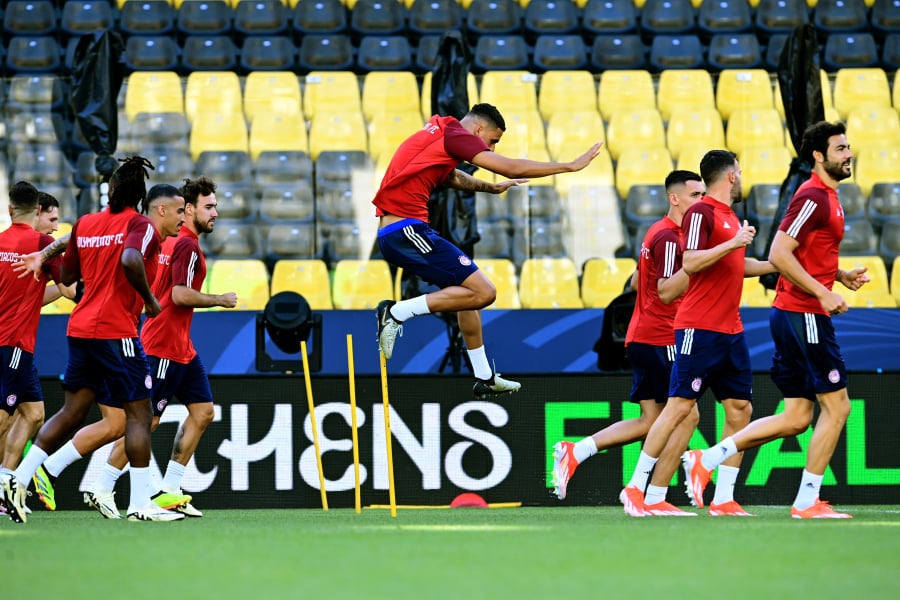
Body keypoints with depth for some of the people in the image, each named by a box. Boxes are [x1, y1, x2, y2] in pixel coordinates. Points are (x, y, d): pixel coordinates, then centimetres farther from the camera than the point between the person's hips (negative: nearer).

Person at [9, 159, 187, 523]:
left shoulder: (85, 224, 12)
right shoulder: (140, 226, -6)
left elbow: (67, 277, 18)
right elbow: (130, 260, -27)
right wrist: (149, 300, -14)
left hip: (80, 328, 7)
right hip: (116, 331, -7)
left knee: (72, 411, 14)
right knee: (139, 413, -1)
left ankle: (18, 479, 6)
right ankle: (141, 503, -6)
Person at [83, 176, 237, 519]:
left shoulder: (172, 241, 14)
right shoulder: (187, 246, -15)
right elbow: (180, 295, -24)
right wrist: (220, 300, -15)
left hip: (180, 347, 10)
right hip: (164, 346, -10)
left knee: (203, 411, 8)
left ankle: (170, 488, 9)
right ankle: (102, 488, -2)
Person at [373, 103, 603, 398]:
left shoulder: (436, 135, 20)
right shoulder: (455, 135, -8)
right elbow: (511, 168, -13)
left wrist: (490, 187, 50)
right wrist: (571, 166, -7)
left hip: (392, 233, 10)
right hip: (407, 229, -10)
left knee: (471, 291, 20)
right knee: (482, 292, -13)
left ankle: (485, 377, 25)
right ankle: (396, 313, -12)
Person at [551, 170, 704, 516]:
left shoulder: (659, 233, 17)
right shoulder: (669, 237, -14)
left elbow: (636, 282, 25)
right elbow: (666, 292, -22)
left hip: (642, 339, 10)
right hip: (661, 340, -10)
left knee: (651, 421, 9)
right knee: (685, 416, -5)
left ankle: (574, 453, 4)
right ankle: (655, 500, -5)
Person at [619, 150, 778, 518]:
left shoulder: (730, 216, 18)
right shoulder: (702, 212, -9)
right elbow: (690, 262, -21)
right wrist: (732, 243, -24)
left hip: (730, 330, 9)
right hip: (699, 329, -9)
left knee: (739, 409, 3)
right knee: (681, 406, -9)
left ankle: (723, 500, 5)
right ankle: (635, 487, -2)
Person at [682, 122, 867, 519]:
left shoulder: (827, 197, 17)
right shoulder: (813, 197, -14)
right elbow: (779, 255, -21)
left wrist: (841, 275, 12)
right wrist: (823, 293, -21)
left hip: (793, 318, 10)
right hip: (803, 317, -10)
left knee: (796, 418, 9)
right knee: (836, 405, -5)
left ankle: (708, 459, 10)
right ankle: (807, 502, 0)